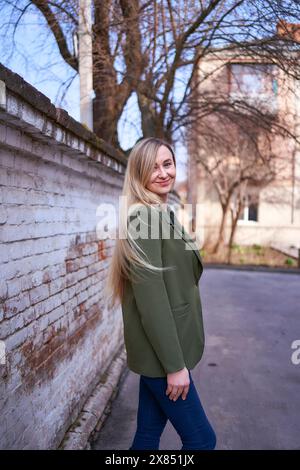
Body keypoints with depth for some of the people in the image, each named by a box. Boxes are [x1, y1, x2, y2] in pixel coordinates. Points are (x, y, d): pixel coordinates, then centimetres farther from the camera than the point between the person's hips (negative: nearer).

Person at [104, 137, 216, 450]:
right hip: (162, 352, -8)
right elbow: (151, 298, -22)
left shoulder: (163, 212, 12)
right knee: (201, 439, 5)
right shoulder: (143, 216, -18)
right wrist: (174, 363, -20)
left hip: (165, 346, 8)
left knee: (148, 435, 18)